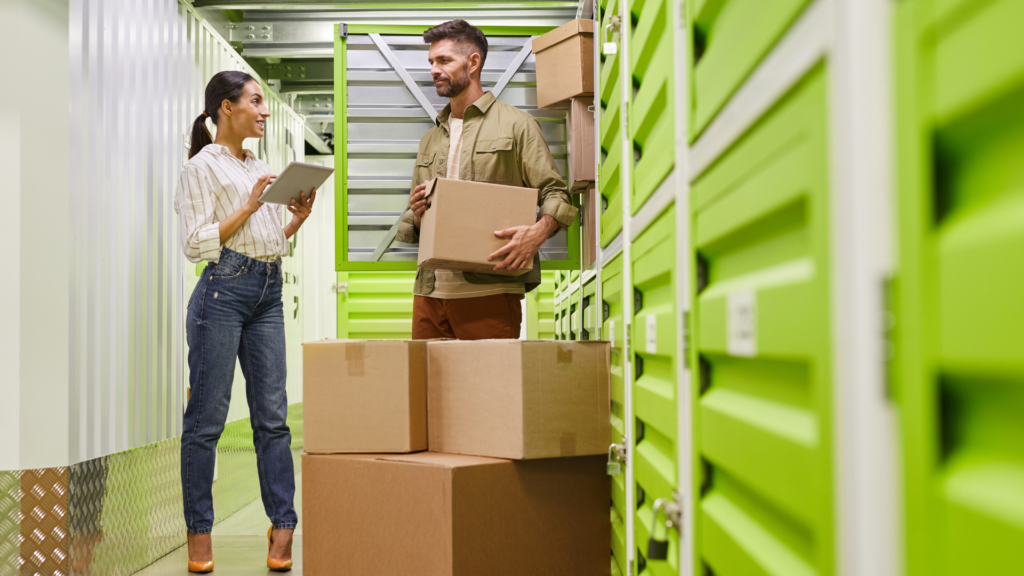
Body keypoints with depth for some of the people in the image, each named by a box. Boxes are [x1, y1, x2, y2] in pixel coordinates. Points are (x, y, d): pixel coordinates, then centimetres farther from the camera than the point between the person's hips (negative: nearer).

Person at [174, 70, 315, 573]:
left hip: (268, 293, 7)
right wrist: (249, 207, -12)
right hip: (223, 290, -6)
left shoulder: (262, 169, 21)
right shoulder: (203, 166, -1)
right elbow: (196, 243, -9)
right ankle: (199, 530, 7)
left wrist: (299, 218, 8)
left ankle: (283, 525, 6)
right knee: (207, 415, -2)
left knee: (272, 414, 4)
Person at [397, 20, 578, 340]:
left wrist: (539, 231, -22)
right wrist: (416, 216, 1)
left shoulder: (515, 125, 6)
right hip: (430, 292, 5)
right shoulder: (430, 140, 24)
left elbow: (555, 194, -1)